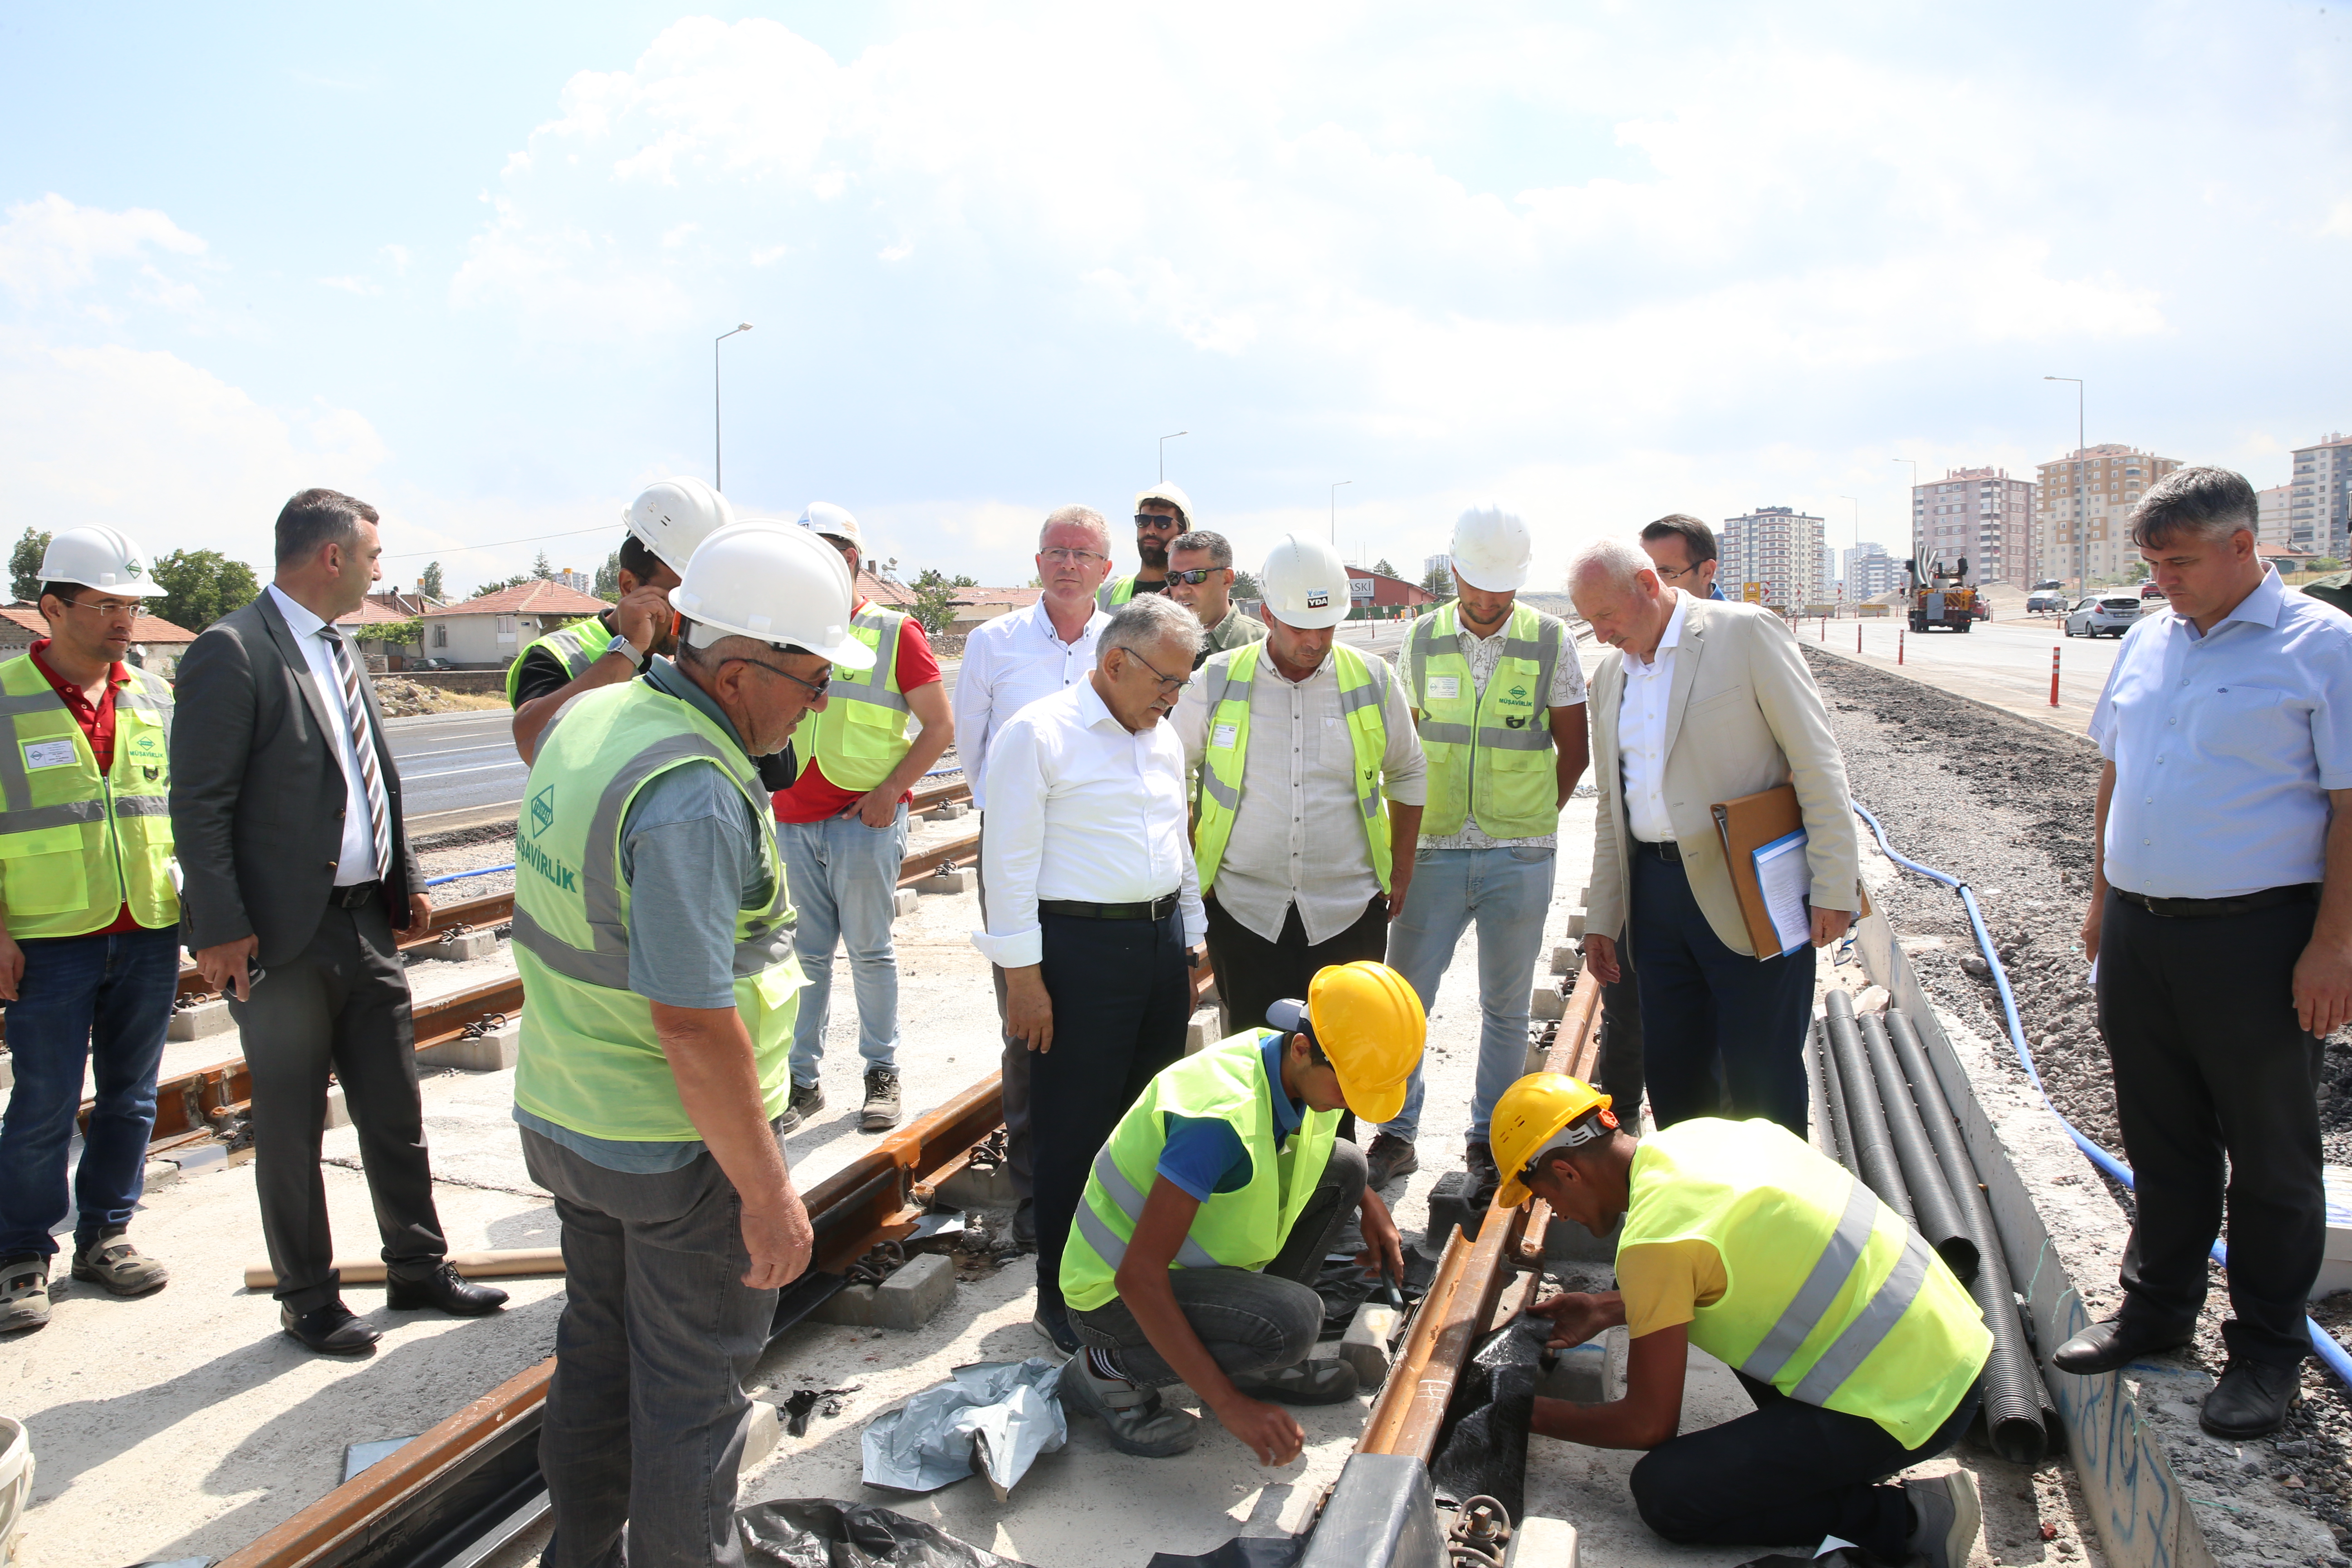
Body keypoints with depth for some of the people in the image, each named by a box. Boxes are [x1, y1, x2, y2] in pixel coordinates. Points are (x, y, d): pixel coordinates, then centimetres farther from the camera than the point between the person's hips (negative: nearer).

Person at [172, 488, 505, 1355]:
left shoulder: (340, 649, 13)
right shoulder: (231, 652, -13)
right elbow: (199, 806, -15)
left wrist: (407, 881, 15)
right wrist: (221, 928, -18)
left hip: (368, 924, 8)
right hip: (285, 935, -7)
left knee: (395, 1111, 15)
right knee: (291, 1128, 8)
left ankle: (418, 1268, 29)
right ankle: (309, 1299, 22)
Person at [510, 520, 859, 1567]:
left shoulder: (591, 718, 1)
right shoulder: (694, 793, -28)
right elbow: (691, 1019, -30)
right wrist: (768, 1192, -23)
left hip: (563, 1117, 9)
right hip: (679, 1146, -9)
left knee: (599, 1351, 24)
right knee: (693, 1385, 10)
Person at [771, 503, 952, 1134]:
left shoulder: (893, 631, -2)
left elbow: (940, 727, -4)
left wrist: (890, 791, -12)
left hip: (864, 817, -4)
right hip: (792, 818, 4)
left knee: (870, 951, 4)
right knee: (805, 954, 7)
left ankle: (882, 1073, 16)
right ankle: (802, 1080, 15)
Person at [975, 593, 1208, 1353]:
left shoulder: (1164, 740, 14)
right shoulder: (1038, 734, -9)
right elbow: (1011, 861, -12)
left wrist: (1191, 946, 20)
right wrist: (1022, 975, -14)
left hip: (1160, 941, 7)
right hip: (1080, 946, -7)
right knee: (1075, 1132, 0)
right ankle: (1062, 1298, 15)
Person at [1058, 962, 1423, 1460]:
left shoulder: (1298, 1072, -7)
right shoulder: (1220, 1115, -34)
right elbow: (1138, 1278, -34)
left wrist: (1372, 1205, 5)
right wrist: (1229, 1404, -33)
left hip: (1188, 1256, 9)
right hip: (1116, 1292, -9)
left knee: (1342, 1166, 2)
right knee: (1293, 1320, -31)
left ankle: (1260, 1360, 8)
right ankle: (1110, 1369, -8)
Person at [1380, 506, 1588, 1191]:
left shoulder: (1551, 640, -2)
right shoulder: (1423, 639, 3)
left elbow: (1573, 751, 5)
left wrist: (1530, 822, 4)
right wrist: (1412, 831, 7)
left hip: (1520, 857, -1)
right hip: (1435, 850, 1)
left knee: (1505, 1006, 8)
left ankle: (1490, 1137, 22)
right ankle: (1396, 1134, 15)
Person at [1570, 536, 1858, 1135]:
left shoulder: (1748, 632, -6)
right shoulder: (1610, 675, 14)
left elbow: (1819, 763, -8)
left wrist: (1836, 886, -13)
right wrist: (1601, 919, 16)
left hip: (1747, 897, -6)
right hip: (1654, 896, 6)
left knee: (1761, 1086, 0)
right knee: (1670, 1073, 11)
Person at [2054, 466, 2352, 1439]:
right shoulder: (2146, 643, 10)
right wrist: (2103, 900, 16)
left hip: (2257, 937, -6)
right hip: (2140, 930, 6)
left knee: (2269, 1156, 7)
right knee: (2161, 1142, 17)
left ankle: (2266, 1350, 21)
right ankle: (2156, 1310, 32)